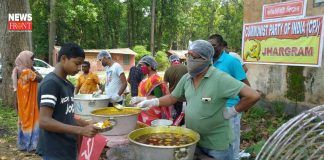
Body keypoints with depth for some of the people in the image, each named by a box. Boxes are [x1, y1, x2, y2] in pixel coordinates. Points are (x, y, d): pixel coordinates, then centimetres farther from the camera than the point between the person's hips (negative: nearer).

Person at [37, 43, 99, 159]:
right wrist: (81, 130, -26)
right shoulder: (51, 83, -17)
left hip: (68, 150, 9)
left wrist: (88, 125, 2)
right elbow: (44, 121, -24)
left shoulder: (68, 85, 10)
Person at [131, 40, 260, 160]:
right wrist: (150, 102, -1)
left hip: (217, 144, -5)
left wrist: (232, 111, -17)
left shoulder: (220, 79, -21)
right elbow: (172, 98, 10)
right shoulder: (186, 78, 0)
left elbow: (253, 96, -23)